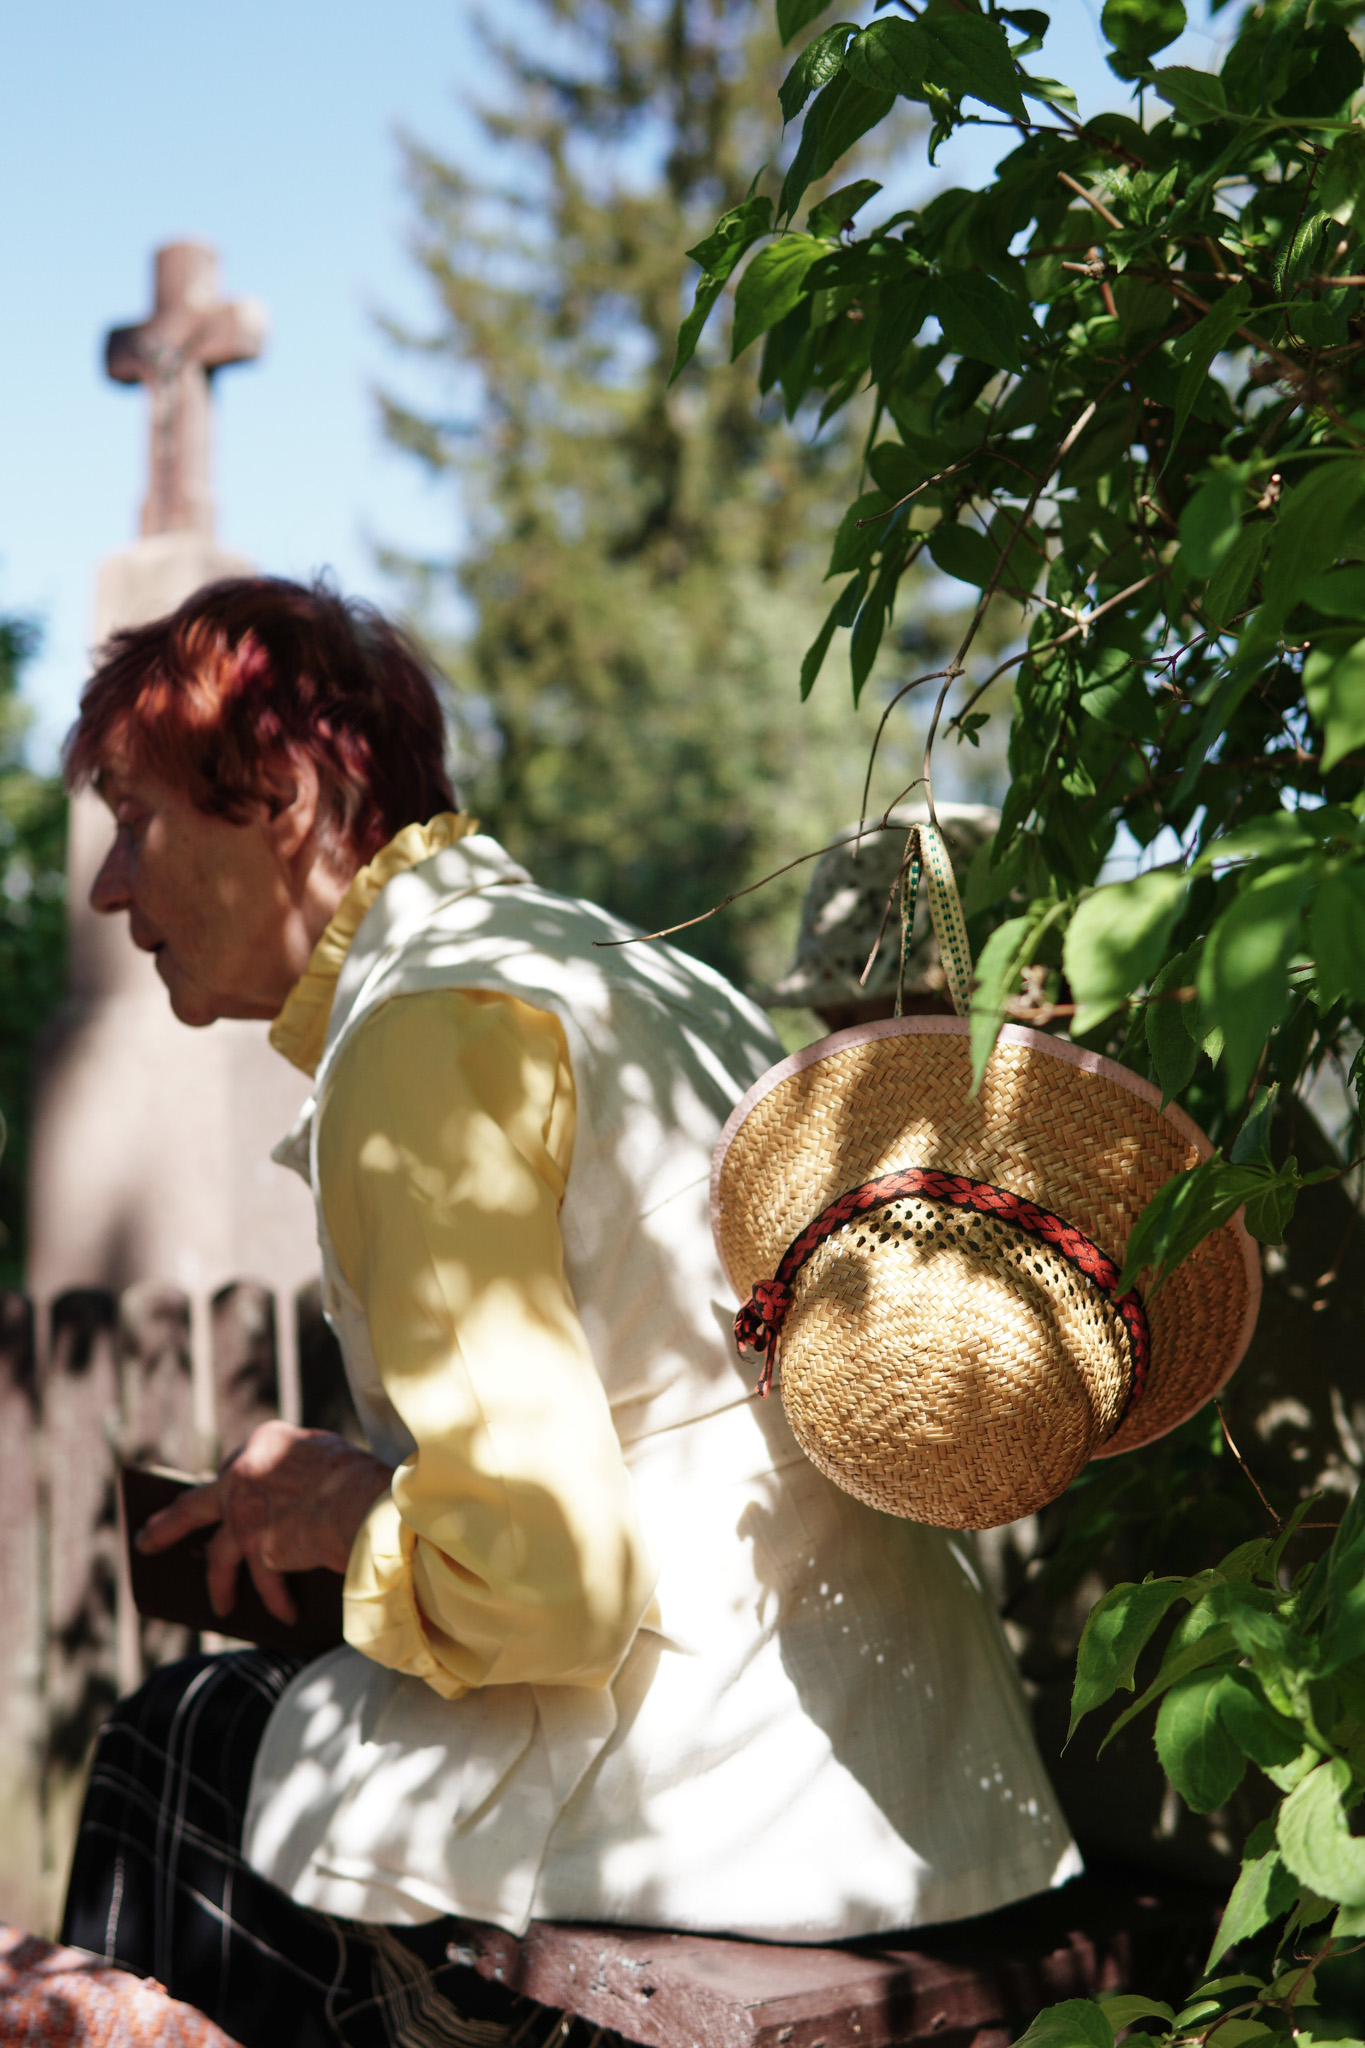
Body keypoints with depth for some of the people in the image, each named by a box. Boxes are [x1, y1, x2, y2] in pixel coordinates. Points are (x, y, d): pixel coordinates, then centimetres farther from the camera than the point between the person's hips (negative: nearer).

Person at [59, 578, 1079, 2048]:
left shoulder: (426, 1022, -15)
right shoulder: (609, 965, 13)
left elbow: (541, 1584, -21)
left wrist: (351, 1522, -3)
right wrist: (396, 1483, 14)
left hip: (713, 1807, -9)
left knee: (182, 1745, 12)